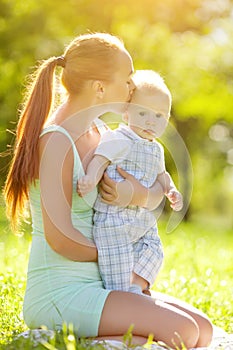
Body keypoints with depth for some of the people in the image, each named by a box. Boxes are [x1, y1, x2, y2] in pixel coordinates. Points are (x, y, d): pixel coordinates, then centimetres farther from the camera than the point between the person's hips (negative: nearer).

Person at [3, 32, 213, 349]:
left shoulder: (97, 133, 11)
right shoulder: (56, 142, -16)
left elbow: (158, 192, 13)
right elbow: (60, 238, -23)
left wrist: (140, 195, -11)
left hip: (93, 285, 9)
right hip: (59, 295, -9)